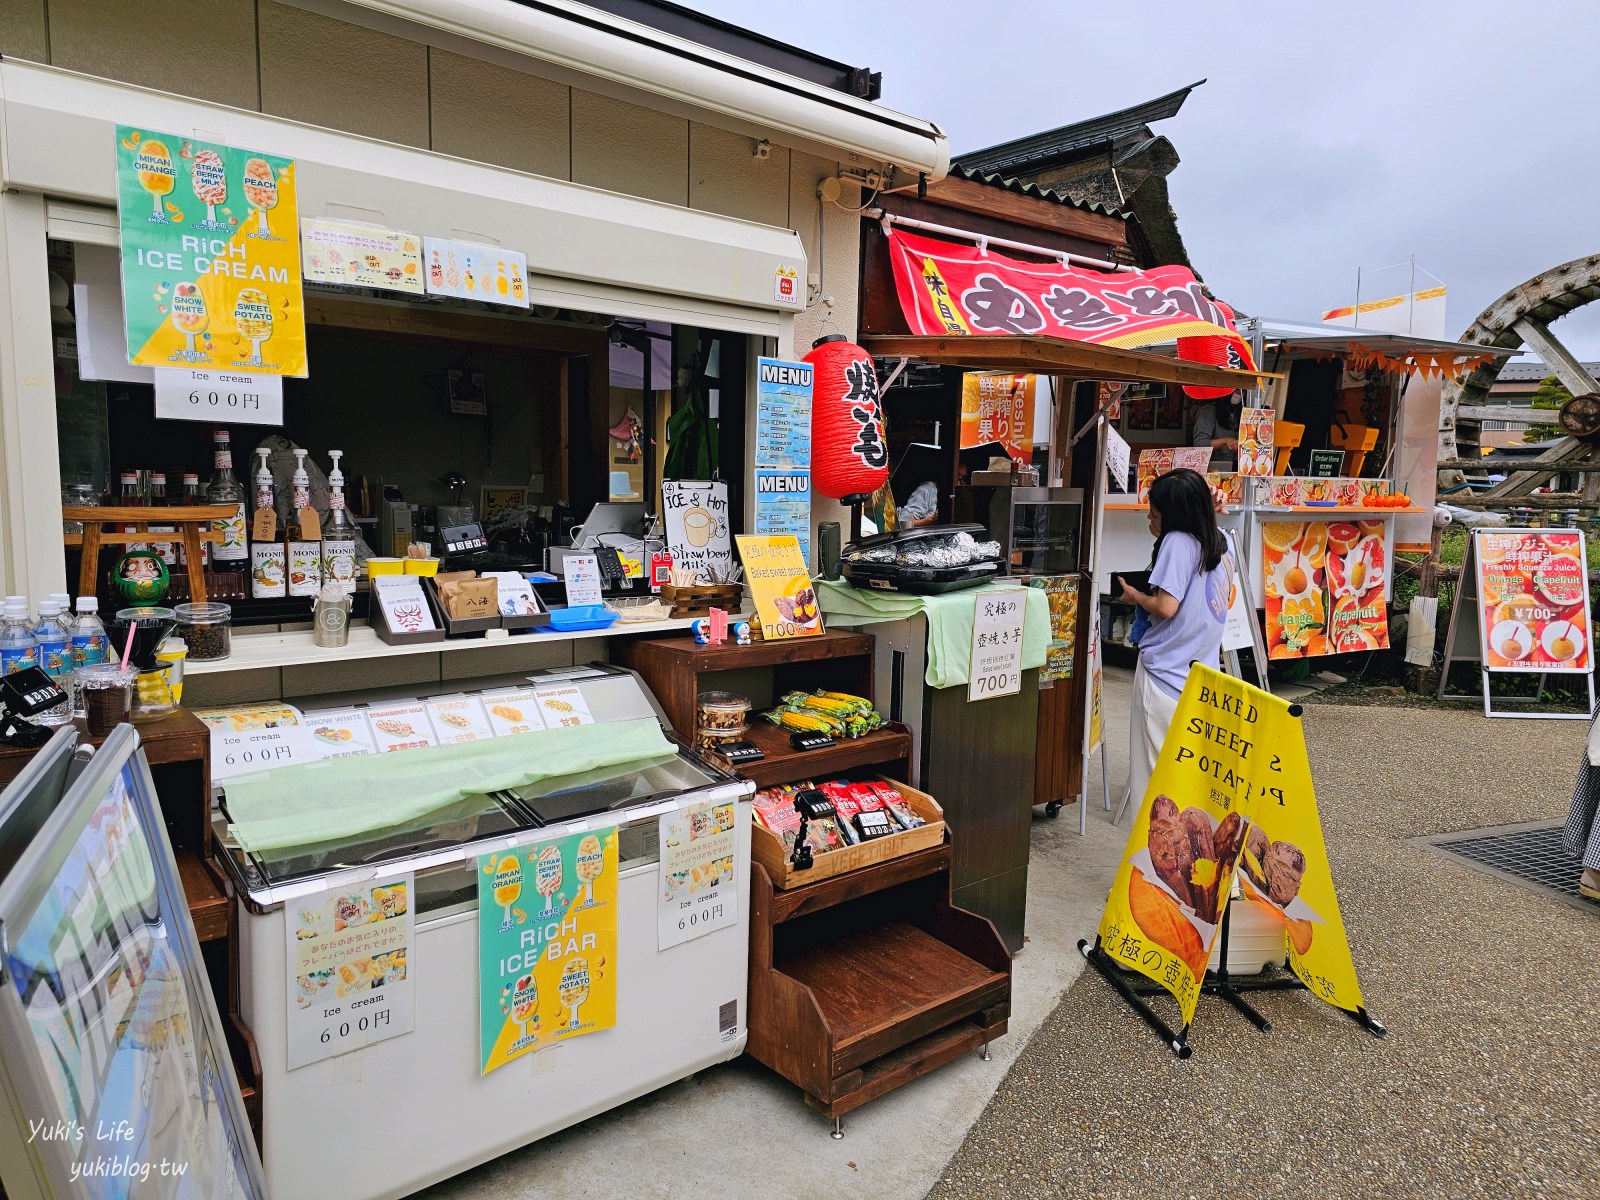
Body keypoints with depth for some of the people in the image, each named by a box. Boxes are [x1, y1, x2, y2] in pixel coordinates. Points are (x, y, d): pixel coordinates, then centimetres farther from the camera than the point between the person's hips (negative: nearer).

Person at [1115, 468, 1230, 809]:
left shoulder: (1178, 541, -13)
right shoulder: (1218, 543, 10)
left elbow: (1166, 607, -18)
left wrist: (1135, 595, 2)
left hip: (1165, 672, -8)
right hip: (1201, 673, 8)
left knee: (1156, 766, 0)